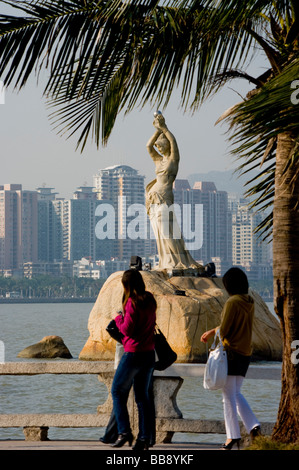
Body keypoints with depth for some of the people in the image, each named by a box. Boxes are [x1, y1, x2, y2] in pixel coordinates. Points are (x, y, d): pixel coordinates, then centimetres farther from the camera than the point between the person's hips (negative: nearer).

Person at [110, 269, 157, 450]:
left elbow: (127, 329, -17)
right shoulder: (150, 300, 8)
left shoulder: (133, 302, -15)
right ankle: (144, 437, 7)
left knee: (118, 391, 5)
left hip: (134, 353, -7)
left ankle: (124, 432, -4)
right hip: (149, 353, 7)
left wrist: (119, 319, 1)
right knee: (143, 395, 10)